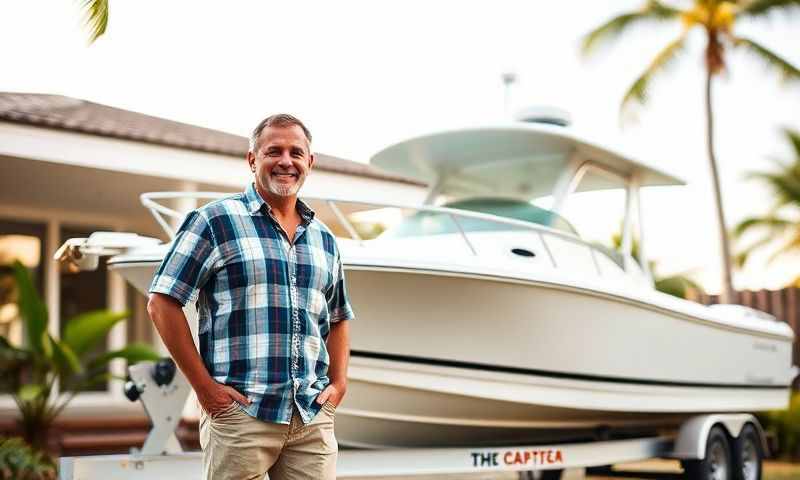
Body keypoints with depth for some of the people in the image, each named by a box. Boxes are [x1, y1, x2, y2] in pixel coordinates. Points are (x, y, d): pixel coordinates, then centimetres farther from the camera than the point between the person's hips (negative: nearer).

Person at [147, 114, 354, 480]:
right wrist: (204, 386, -9)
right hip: (241, 413, -5)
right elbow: (162, 304, -5)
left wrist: (339, 383, 10)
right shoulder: (214, 221, -1)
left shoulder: (323, 239, 16)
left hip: (313, 417, 5)